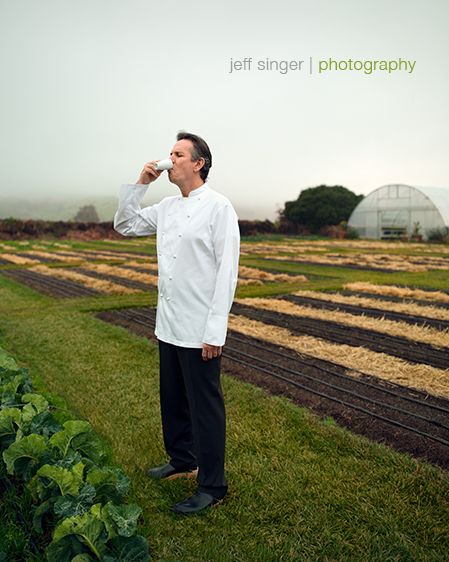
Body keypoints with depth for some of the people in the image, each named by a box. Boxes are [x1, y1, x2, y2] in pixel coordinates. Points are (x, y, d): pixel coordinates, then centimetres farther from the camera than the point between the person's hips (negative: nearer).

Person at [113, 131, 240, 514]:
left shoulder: (219, 207, -12)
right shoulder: (167, 208, 10)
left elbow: (227, 271, -16)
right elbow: (125, 226, 21)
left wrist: (215, 331, -19)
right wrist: (139, 184, 7)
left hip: (199, 331, -8)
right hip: (168, 325, 8)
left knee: (205, 407, 4)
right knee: (173, 400, 20)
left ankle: (212, 486, 19)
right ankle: (182, 461, 41)